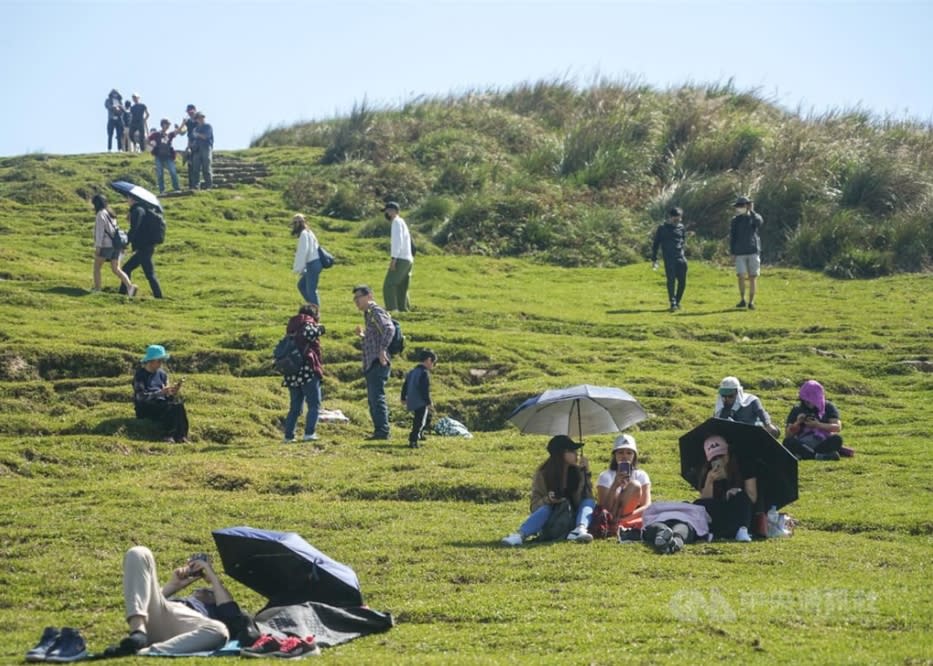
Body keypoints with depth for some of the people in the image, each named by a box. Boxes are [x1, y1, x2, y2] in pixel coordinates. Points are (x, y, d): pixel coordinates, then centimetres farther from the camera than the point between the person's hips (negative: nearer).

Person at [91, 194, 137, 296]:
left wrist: (97, 246, -17)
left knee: (96, 267, 9)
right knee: (116, 269, 3)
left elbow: (100, 231, -15)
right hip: (115, 245, 8)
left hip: (106, 245, -8)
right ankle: (130, 286, -15)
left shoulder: (101, 214, -9)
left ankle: (97, 289, 10)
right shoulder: (111, 214, 17)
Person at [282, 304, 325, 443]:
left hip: (292, 373, 7)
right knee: (314, 405, 0)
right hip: (307, 370, -7)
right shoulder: (308, 323, -4)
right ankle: (309, 433, -10)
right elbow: (308, 333, -26)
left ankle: (288, 435, 8)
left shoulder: (293, 328, 19)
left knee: (295, 407, 13)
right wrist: (319, 329, -9)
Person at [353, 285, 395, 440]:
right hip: (371, 363, 11)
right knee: (372, 398, 11)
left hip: (378, 363, -11)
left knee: (377, 397, -15)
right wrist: (363, 335, 12)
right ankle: (379, 431, 14)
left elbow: (389, 329, -26)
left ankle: (382, 431, -19)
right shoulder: (368, 314, 22)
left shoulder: (376, 312, -8)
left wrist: (382, 350, -28)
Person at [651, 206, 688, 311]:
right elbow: (655, 244, 4)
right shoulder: (662, 228, 0)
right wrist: (654, 259, 2)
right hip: (669, 259, -4)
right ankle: (673, 303, -9)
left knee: (682, 282, 1)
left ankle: (677, 301, 17)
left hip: (681, 258, 4)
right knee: (671, 281, -10)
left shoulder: (681, 228, 9)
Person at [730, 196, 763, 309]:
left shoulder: (754, 217, 5)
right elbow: (732, 236, 10)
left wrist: (751, 211, -14)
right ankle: (742, 300, 5)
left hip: (753, 251, -1)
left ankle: (751, 301, 3)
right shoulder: (735, 220, 10)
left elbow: (759, 222, -20)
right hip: (740, 253, 1)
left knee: (753, 277, -1)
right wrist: (732, 252, 3)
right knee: (741, 276, -8)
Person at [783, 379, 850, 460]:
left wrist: (818, 425, -16)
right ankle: (821, 455, -38)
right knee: (787, 442, -31)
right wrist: (797, 423, -12)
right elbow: (788, 434, 6)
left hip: (823, 443, 0)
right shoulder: (797, 409, 9)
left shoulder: (828, 407, 7)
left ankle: (804, 454, -32)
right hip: (802, 444, 0)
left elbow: (838, 427, -5)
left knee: (837, 439, -32)